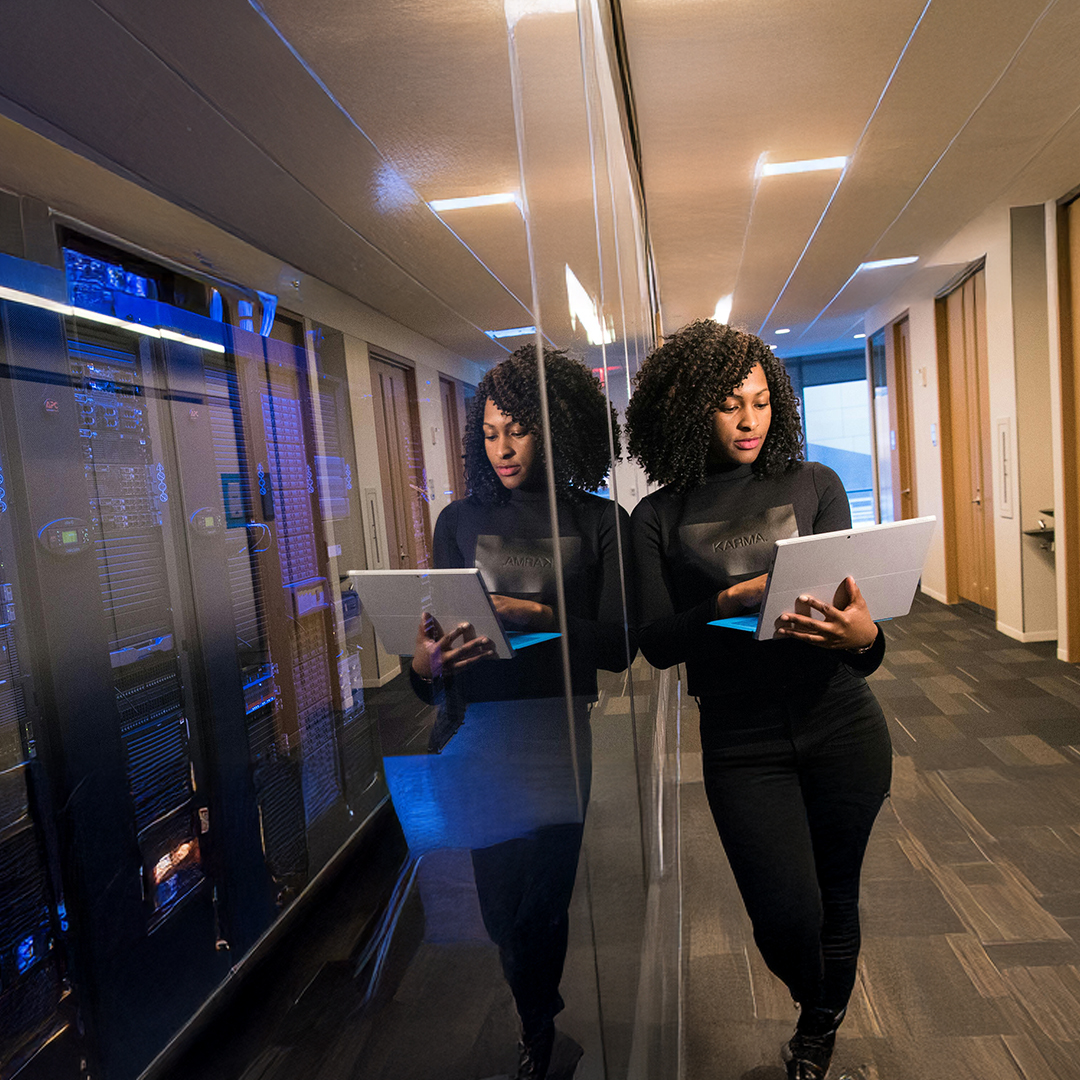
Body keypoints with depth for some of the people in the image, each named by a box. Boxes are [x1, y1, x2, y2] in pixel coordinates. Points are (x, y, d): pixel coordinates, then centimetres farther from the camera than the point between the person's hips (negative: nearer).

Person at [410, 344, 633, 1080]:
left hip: (560, 733, -2)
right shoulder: (461, 521, 8)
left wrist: (533, 614, -20)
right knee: (501, 901, 10)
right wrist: (427, 661, -17)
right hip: (481, 735, 2)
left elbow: (617, 646, -7)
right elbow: (435, 634, 5)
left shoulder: (600, 523, 0)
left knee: (543, 900, 5)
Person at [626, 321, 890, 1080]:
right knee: (787, 916, -3)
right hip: (741, 742, -1)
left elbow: (849, 602, -3)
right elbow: (656, 644, -8)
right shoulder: (660, 517, -2)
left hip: (841, 725, 2)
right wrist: (732, 601, -24)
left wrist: (864, 636, -25)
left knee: (836, 896, 15)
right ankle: (821, 1001, 38)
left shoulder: (813, 484, 1)